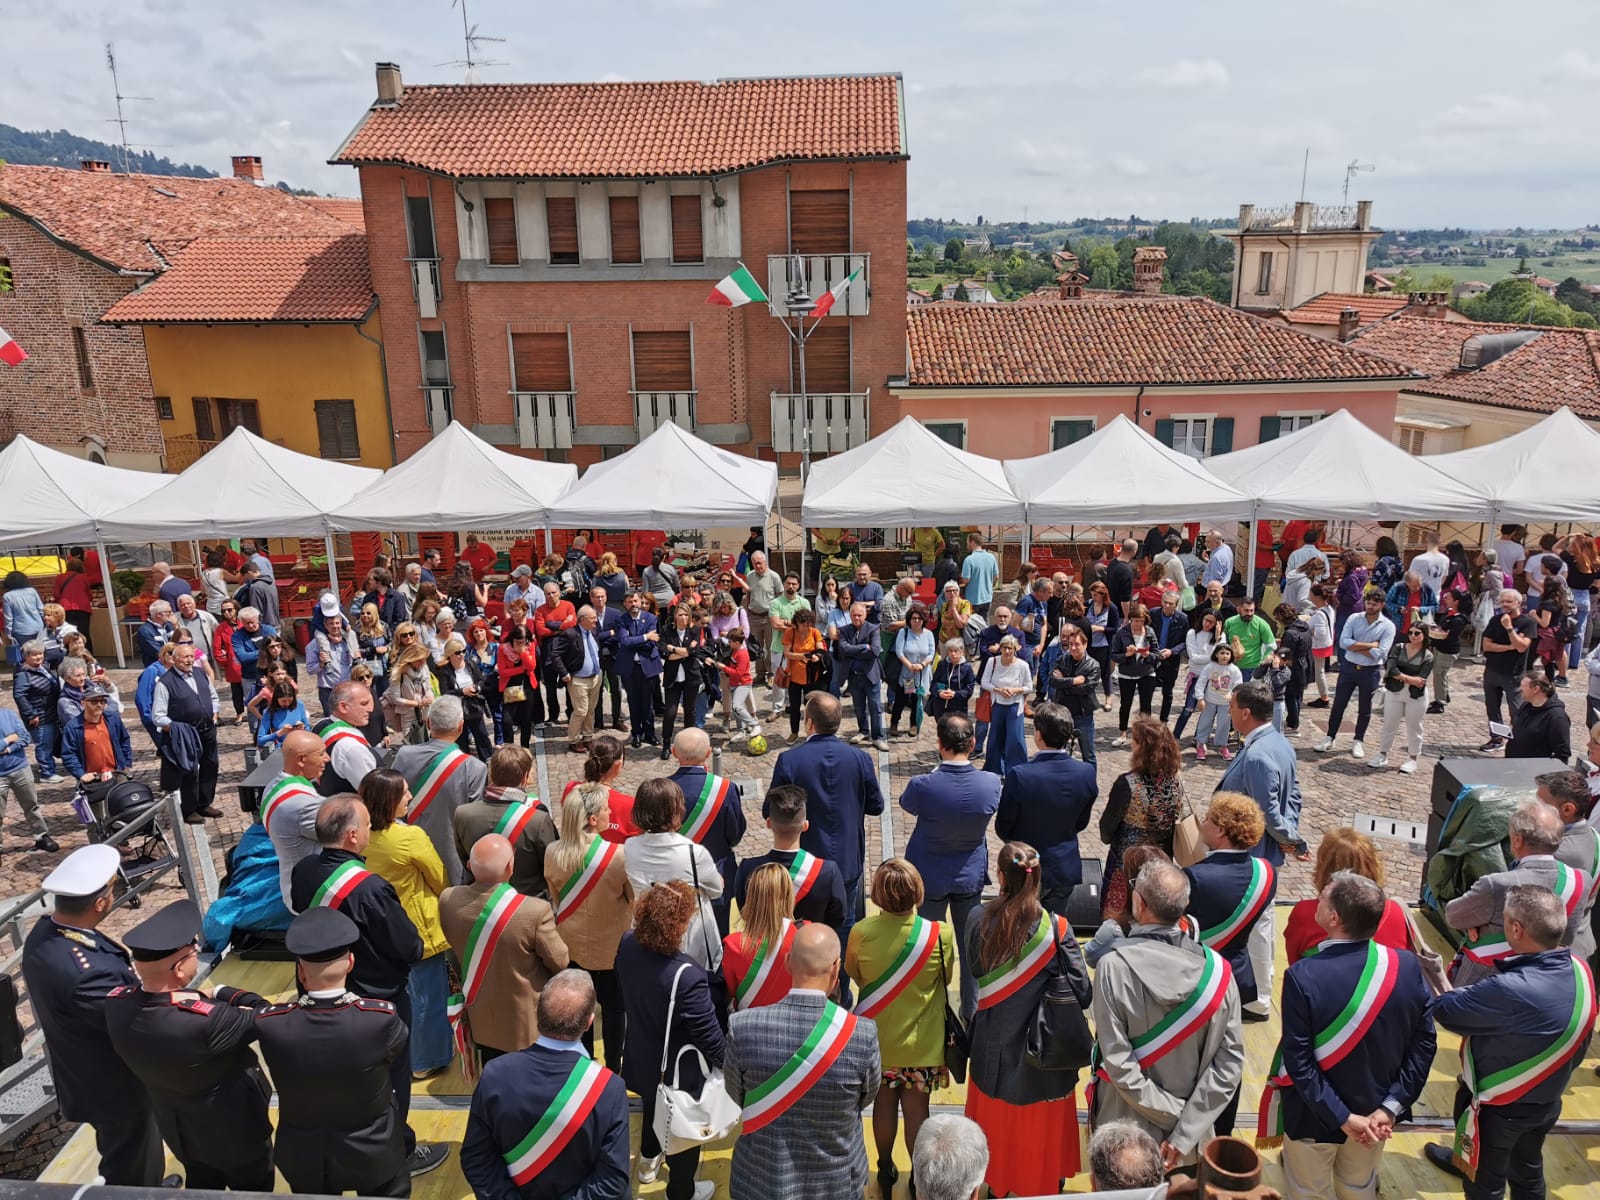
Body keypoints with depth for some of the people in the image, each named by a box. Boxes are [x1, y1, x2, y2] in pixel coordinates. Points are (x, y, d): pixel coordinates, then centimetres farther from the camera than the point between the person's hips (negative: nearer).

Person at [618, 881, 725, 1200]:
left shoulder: (628, 944, -20)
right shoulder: (687, 975, -41)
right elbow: (708, 1033, -26)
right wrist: (724, 1063, -9)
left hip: (642, 1057, 6)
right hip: (678, 1069, -6)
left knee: (654, 1108, 36)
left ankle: (648, 1162, 63)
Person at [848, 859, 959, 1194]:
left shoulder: (861, 933, -22)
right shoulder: (940, 934, -23)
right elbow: (945, 979, -3)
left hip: (878, 1039, 1)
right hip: (922, 1043, -1)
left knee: (884, 1105, 20)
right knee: (916, 1108, 15)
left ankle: (886, 1170, 38)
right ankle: (919, 1175, 32)